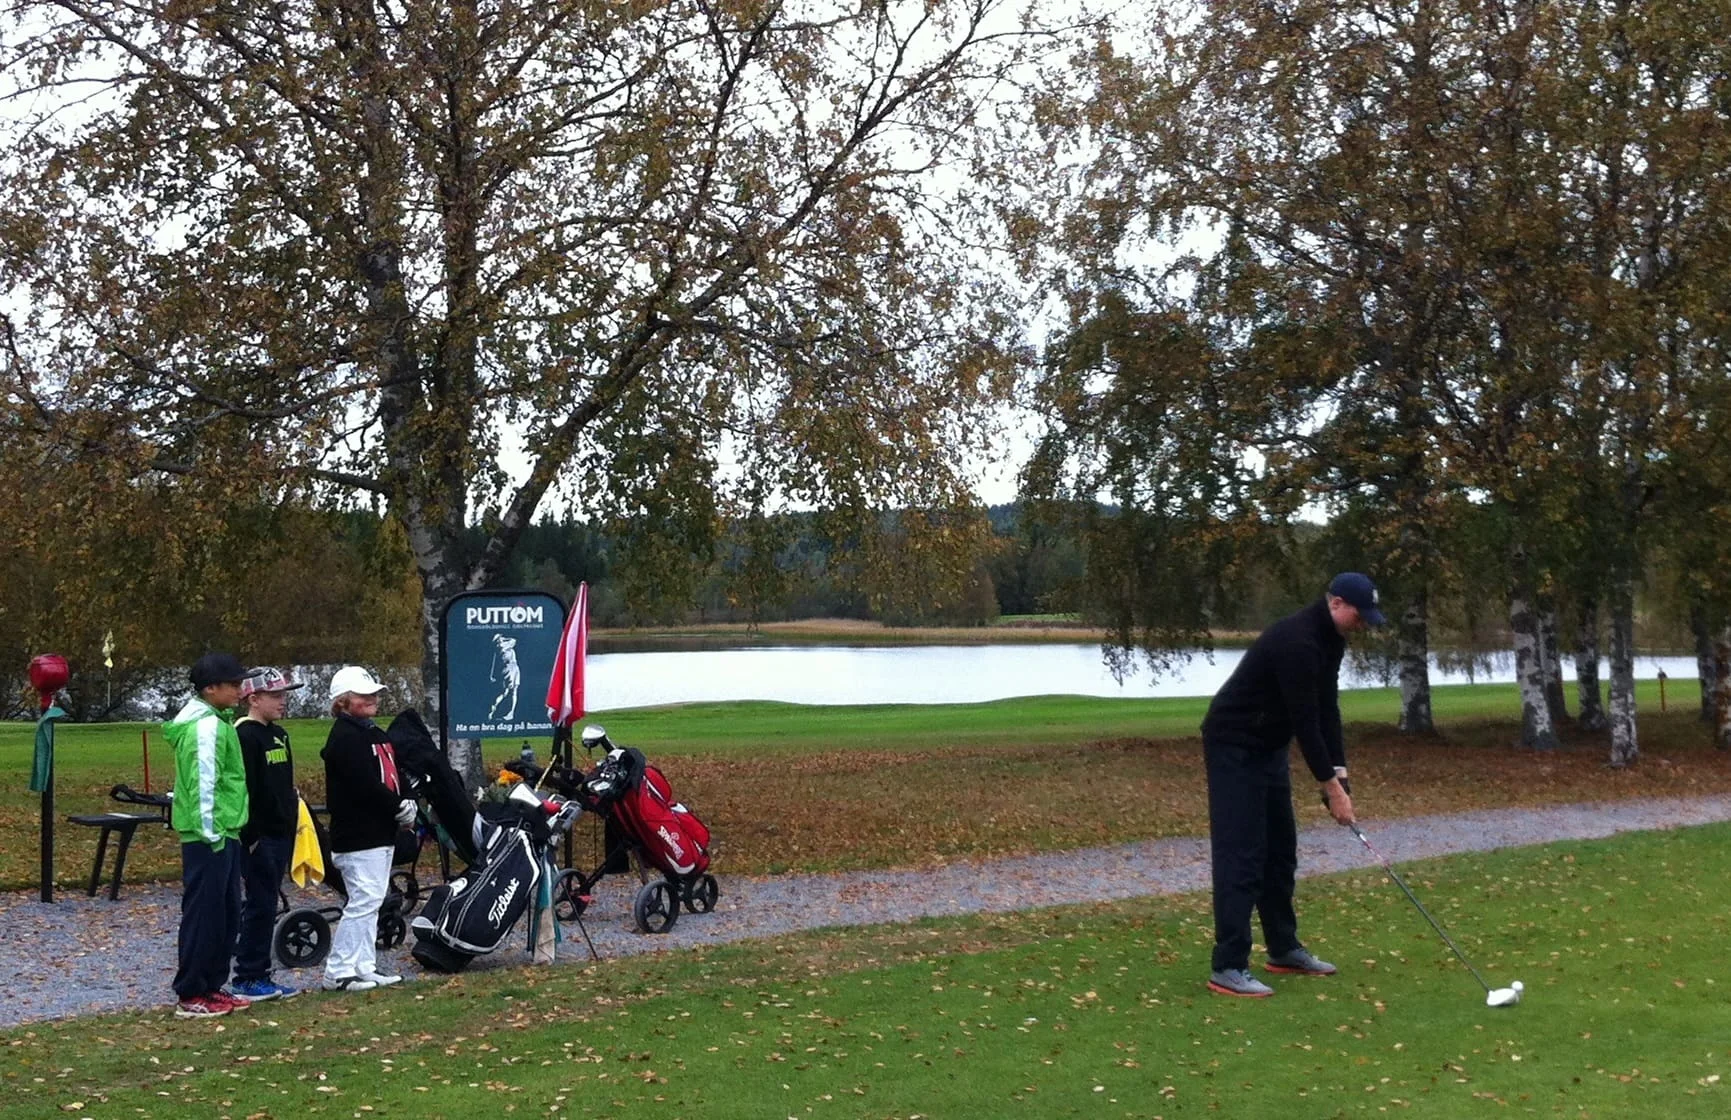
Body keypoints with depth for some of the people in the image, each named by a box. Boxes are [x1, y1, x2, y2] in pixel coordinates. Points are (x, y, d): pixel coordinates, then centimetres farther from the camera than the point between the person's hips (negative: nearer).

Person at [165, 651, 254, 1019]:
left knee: (225, 915, 15)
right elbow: (203, 784, -21)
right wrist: (211, 833, -20)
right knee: (203, 915, -2)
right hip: (209, 836, -10)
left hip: (222, 833, 10)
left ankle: (212, 987, 23)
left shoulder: (217, 721, 16)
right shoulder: (206, 727, -16)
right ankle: (191, 996, 5)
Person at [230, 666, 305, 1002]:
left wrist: (291, 825, 20)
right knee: (259, 905, -4)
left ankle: (259, 975, 18)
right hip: (258, 838, -9)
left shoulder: (279, 734, 15)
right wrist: (252, 837, -20)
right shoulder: (245, 736, -14)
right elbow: (243, 792, -19)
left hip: (280, 835, 9)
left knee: (266, 906, 12)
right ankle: (247, 978, 4)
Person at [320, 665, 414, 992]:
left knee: (371, 902, 13)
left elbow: (392, 774, 17)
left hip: (381, 834, 10)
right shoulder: (345, 737, -14)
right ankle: (338, 972, -4)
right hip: (358, 837, -10)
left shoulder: (374, 732, 18)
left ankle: (365, 968, 20)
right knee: (363, 902, -10)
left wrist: (406, 803, -2)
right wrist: (399, 807, -14)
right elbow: (366, 786, -22)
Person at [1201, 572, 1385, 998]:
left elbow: (1326, 709, 7)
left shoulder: (1330, 639, 4)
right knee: (1241, 853, -12)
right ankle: (1228, 967, -10)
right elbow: (1305, 722, -26)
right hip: (1233, 746, -10)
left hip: (1267, 746, 10)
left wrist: (1339, 773, 0)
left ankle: (1284, 949, 25)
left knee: (1280, 848, 14)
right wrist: (1331, 788, -20)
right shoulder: (1296, 642, -27)